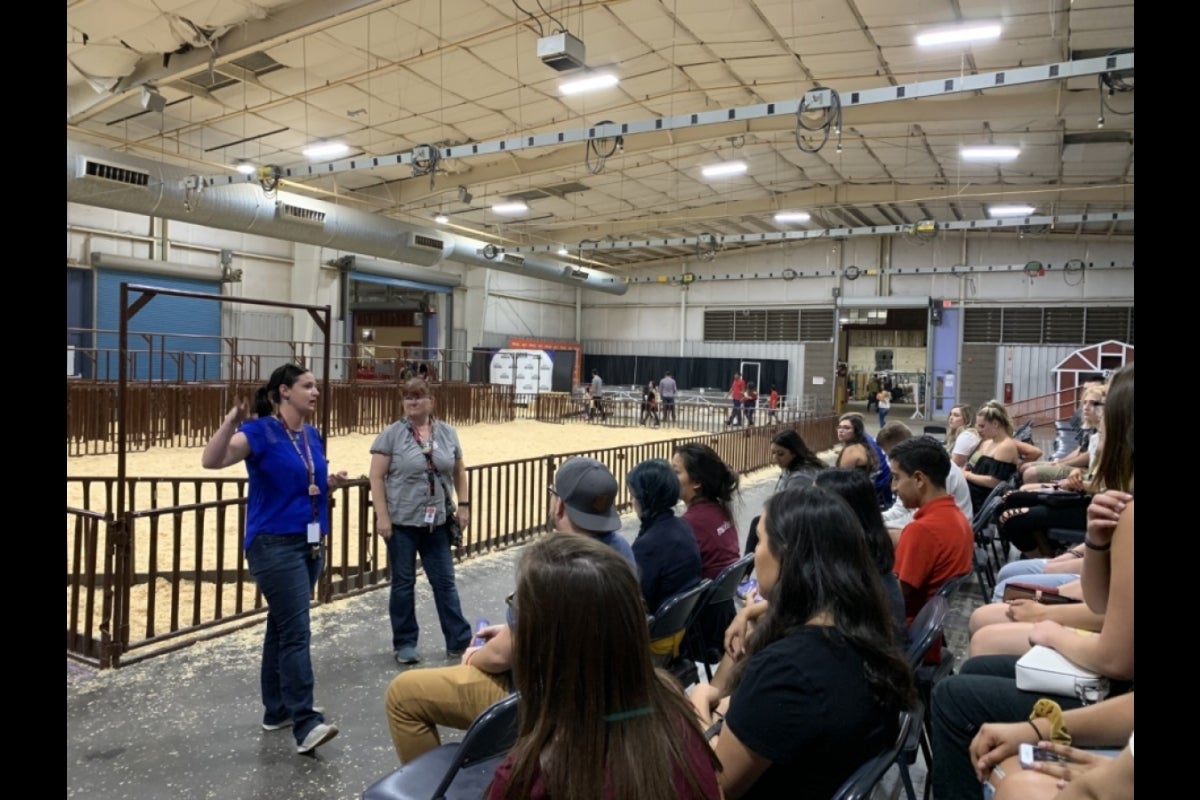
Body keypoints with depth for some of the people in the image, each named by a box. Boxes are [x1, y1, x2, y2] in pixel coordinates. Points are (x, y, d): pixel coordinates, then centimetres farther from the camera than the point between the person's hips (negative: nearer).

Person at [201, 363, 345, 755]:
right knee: (296, 632, -13)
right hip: (274, 545, -8)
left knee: (281, 628, 15)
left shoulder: (312, 436, 11)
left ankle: (276, 711, 26)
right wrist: (230, 423, -39)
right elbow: (211, 461, -24)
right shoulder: (261, 432, -10)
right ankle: (306, 723, -11)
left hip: (310, 544, 8)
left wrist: (330, 483, 2)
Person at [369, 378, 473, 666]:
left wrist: (463, 505, 6)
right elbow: (377, 477, -8)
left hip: (437, 523, 3)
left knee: (445, 582, 9)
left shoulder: (447, 433, 5)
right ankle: (404, 644, 22)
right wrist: (382, 516, -13)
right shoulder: (391, 434, -6)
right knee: (403, 583, 8)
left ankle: (459, 641, 17)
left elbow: (458, 471, 14)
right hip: (402, 522, -3)